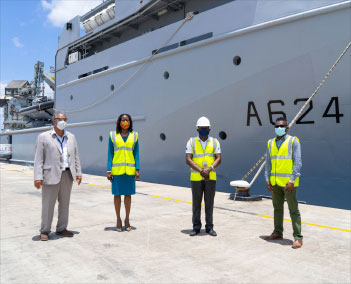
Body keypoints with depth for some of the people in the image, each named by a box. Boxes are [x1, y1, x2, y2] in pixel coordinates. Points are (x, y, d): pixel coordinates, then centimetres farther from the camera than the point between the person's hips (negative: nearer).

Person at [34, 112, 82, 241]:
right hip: (51, 175, -4)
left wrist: (78, 173, 7)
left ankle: (61, 229, 21)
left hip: (67, 175, 4)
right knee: (48, 204, 2)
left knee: (65, 203, 10)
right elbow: (38, 159, -5)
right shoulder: (43, 137, -1)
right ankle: (45, 231, 15)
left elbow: (75, 156, 14)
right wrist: (37, 177, -12)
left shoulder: (71, 137, 12)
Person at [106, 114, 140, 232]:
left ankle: (127, 219, 20)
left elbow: (136, 154, 5)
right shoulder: (113, 135, 3)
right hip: (117, 169, -1)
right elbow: (110, 154, 2)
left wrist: (137, 170, -4)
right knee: (117, 194, 4)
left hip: (130, 170, 1)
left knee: (128, 194, 7)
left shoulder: (134, 135, 6)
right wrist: (108, 171, -5)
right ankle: (118, 219, 17)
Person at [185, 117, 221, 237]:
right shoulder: (191, 142, 2)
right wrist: (201, 170, -16)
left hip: (211, 177, 1)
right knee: (196, 203, 6)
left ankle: (209, 227, 15)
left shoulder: (215, 142, 6)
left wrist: (209, 169, -18)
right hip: (196, 177, -1)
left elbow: (218, 159, -2)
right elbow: (188, 160, -7)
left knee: (209, 202, 5)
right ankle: (196, 227, 17)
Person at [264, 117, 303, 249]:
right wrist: (267, 180, 4)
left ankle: (298, 237, 8)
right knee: (277, 208, 15)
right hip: (274, 182, 5)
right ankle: (278, 232, 28)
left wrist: (292, 180, -16)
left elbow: (298, 162, -9)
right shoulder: (270, 143, 10)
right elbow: (268, 163, 11)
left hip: (288, 182, -5)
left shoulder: (293, 141, -4)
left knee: (293, 209, 1)